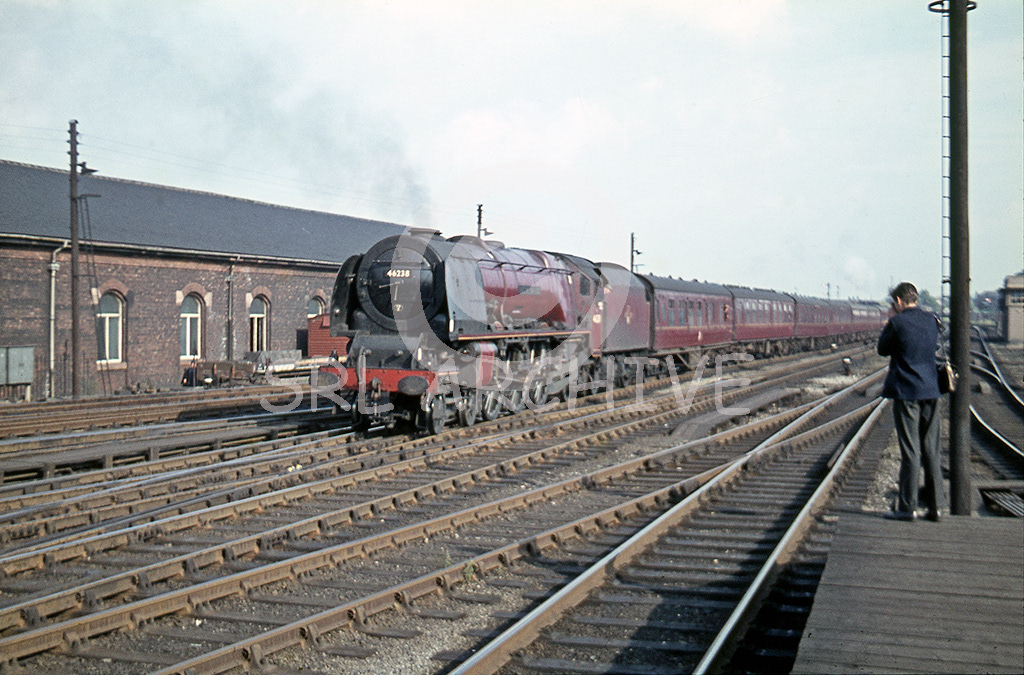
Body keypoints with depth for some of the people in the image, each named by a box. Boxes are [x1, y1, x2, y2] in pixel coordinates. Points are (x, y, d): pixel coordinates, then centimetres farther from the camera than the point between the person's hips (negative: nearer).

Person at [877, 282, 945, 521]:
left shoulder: (898, 322, -11)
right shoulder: (931, 320, 7)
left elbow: (883, 349, 1)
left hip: (906, 393, -5)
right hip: (930, 391, 6)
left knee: (910, 452, -3)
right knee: (931, 450, 10)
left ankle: (907, 507, 1)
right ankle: (936, 506, 13)